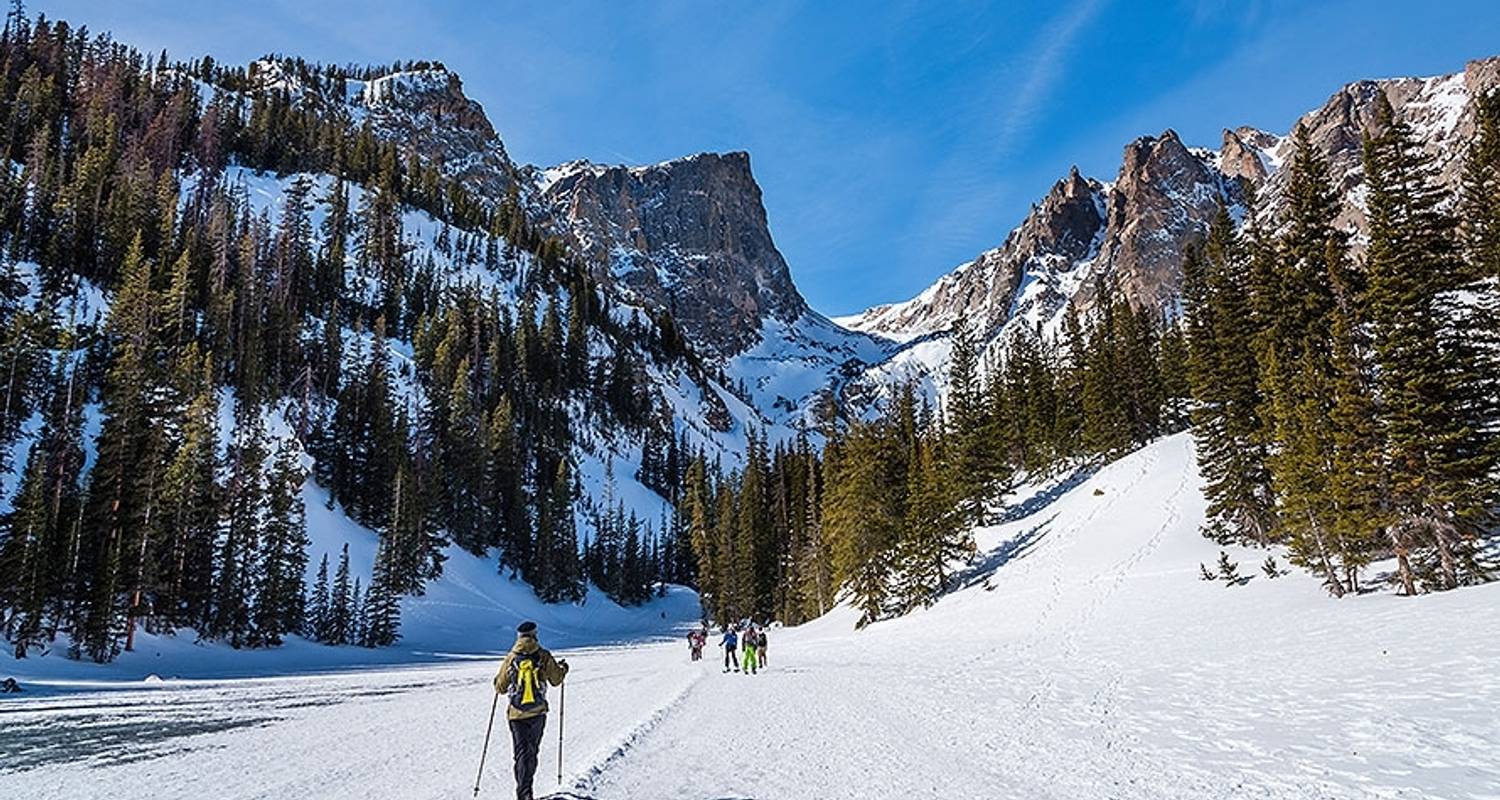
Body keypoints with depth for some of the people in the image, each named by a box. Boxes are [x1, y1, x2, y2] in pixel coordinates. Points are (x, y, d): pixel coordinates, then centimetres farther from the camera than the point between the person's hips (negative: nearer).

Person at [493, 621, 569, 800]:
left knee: (522, 752, 1)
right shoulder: (544, 656, -5)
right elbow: (556, 680, 6)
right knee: (532, 751, 17)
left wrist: (499, 686, 26)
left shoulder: (510, 658, -4)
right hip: (538, 712, 1)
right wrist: (563, 668, 26)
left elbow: (500, 688, 2)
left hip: (516, 713, 0)